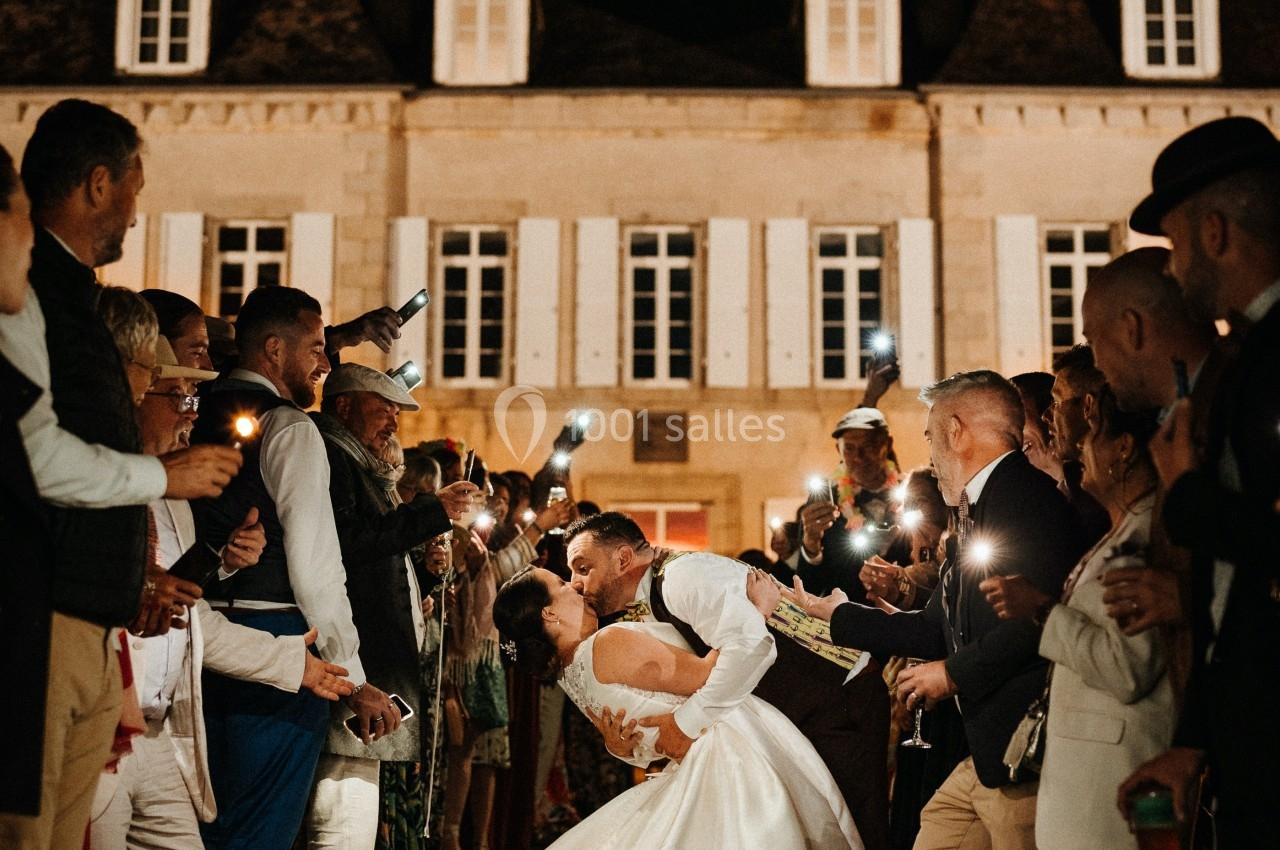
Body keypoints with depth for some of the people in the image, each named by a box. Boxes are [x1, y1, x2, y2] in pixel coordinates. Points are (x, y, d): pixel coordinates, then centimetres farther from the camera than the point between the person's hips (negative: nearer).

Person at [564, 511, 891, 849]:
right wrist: (628, 747, -6)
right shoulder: (647, 617, 11)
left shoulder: (683, 574, -19)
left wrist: (689, 720, -27)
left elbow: (751, 646, -36)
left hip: (843, 700, -10)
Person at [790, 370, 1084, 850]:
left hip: (1024, 757, -10)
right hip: (984, 757, 10)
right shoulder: (975, 514, 18)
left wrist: (954, 672, -12)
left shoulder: (1025, 494, -12)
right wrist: (835, 612, 30)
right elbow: (936, 630, 23)